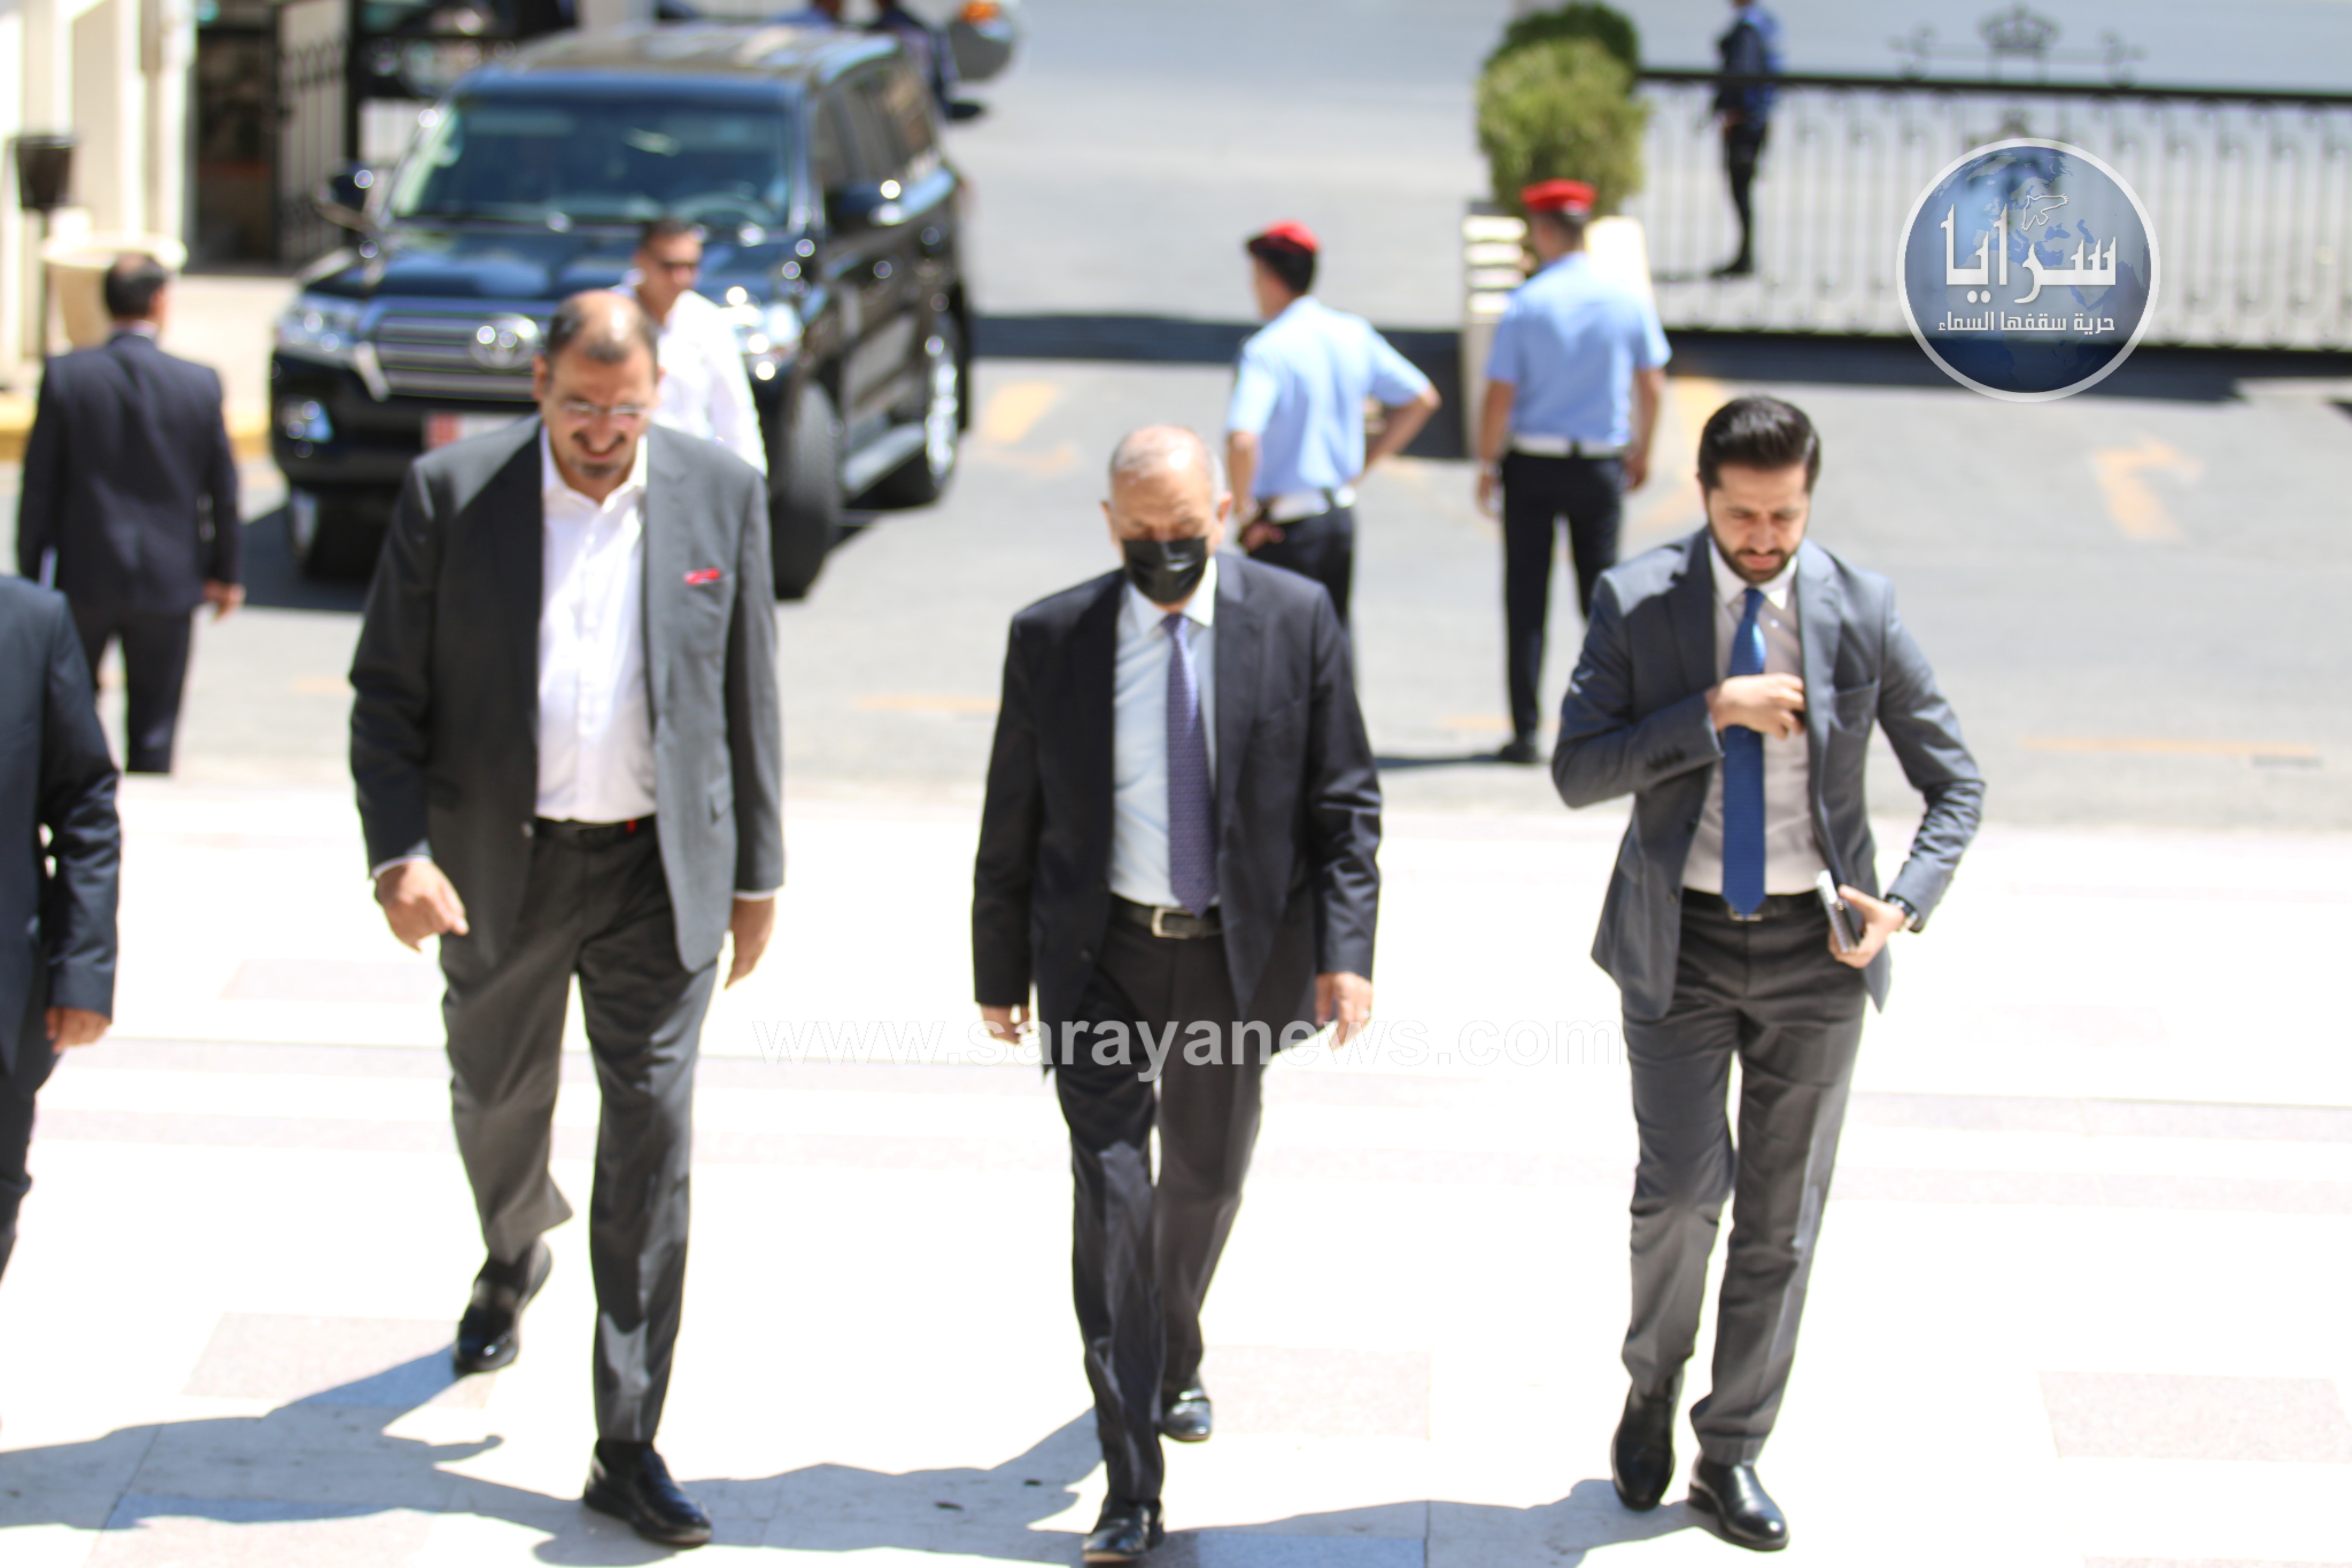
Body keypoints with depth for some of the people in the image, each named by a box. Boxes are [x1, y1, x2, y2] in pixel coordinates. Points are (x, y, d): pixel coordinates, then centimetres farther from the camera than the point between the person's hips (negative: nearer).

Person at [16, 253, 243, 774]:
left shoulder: (65, 375, -7)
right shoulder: (201, 385, -6)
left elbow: (39, 485, -4)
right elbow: (223, 490, 1)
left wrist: (30, 573, 5)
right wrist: (224, 573, 14)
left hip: (83, 579, 0)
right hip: (169, 584, 0)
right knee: (153, 737, 7)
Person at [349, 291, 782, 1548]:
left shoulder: (720, 493, -2)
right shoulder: (451, 494, -6)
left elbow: (748, 695, 5)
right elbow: (386, 691, -4)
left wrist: (756, 873, 5)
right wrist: (398, 854, -15)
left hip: (658, 873, 0)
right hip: (499, 867, 1)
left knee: (652, 1137, -5)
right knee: (497, 1109, 18)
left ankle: (628, 1447, -1)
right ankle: (513, 1258, 54)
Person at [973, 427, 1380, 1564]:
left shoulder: (1295, 620, -5)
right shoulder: (1051, 637, -5)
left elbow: (1344, 800, -3)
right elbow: (1012, 820, 3)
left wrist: (1344, 949, -11)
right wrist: (1000, 969, 5)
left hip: (1236, 955, 1)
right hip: (1102, 955, -1)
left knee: (1206, 1181, 19)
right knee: (1113, 1192, -9)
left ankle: (1171, 1364, 48)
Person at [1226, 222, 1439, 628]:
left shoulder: (1266, 350, -17)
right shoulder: (1354, 335, 4)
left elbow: (1243, 441, -31)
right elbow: (1421, 399, 12)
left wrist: (1245, 512, -16)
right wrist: (1363, 465, 14)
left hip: (1285, 528, -7)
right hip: (1342, 516, 7)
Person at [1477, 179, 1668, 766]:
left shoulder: (1526, 305, -11)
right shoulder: (1628, 300, -2)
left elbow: (1499, 397, -11)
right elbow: (1651, 387, 4)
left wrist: (1487, 464, 1)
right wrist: (1641, 452, 18)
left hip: (1532, 463, -2)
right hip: (1601, 464, 2)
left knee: (1527, 597, 4)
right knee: (1602, 594, 10)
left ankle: (1525, 732, 3)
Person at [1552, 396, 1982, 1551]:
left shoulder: (1861, 610, -4)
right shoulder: (1636, 602, -5)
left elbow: (1955, 780, 3)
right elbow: (1577, 772, -11)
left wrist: (1907, 903, -12)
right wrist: (1710, 714, -22)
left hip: (1815, 946, 1)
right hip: (1680, 940, -1)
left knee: (1783, 1216, 7)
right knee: (1683, 1187, -10)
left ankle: (1732, 1456, 20)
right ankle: (1653, 1388, 19)